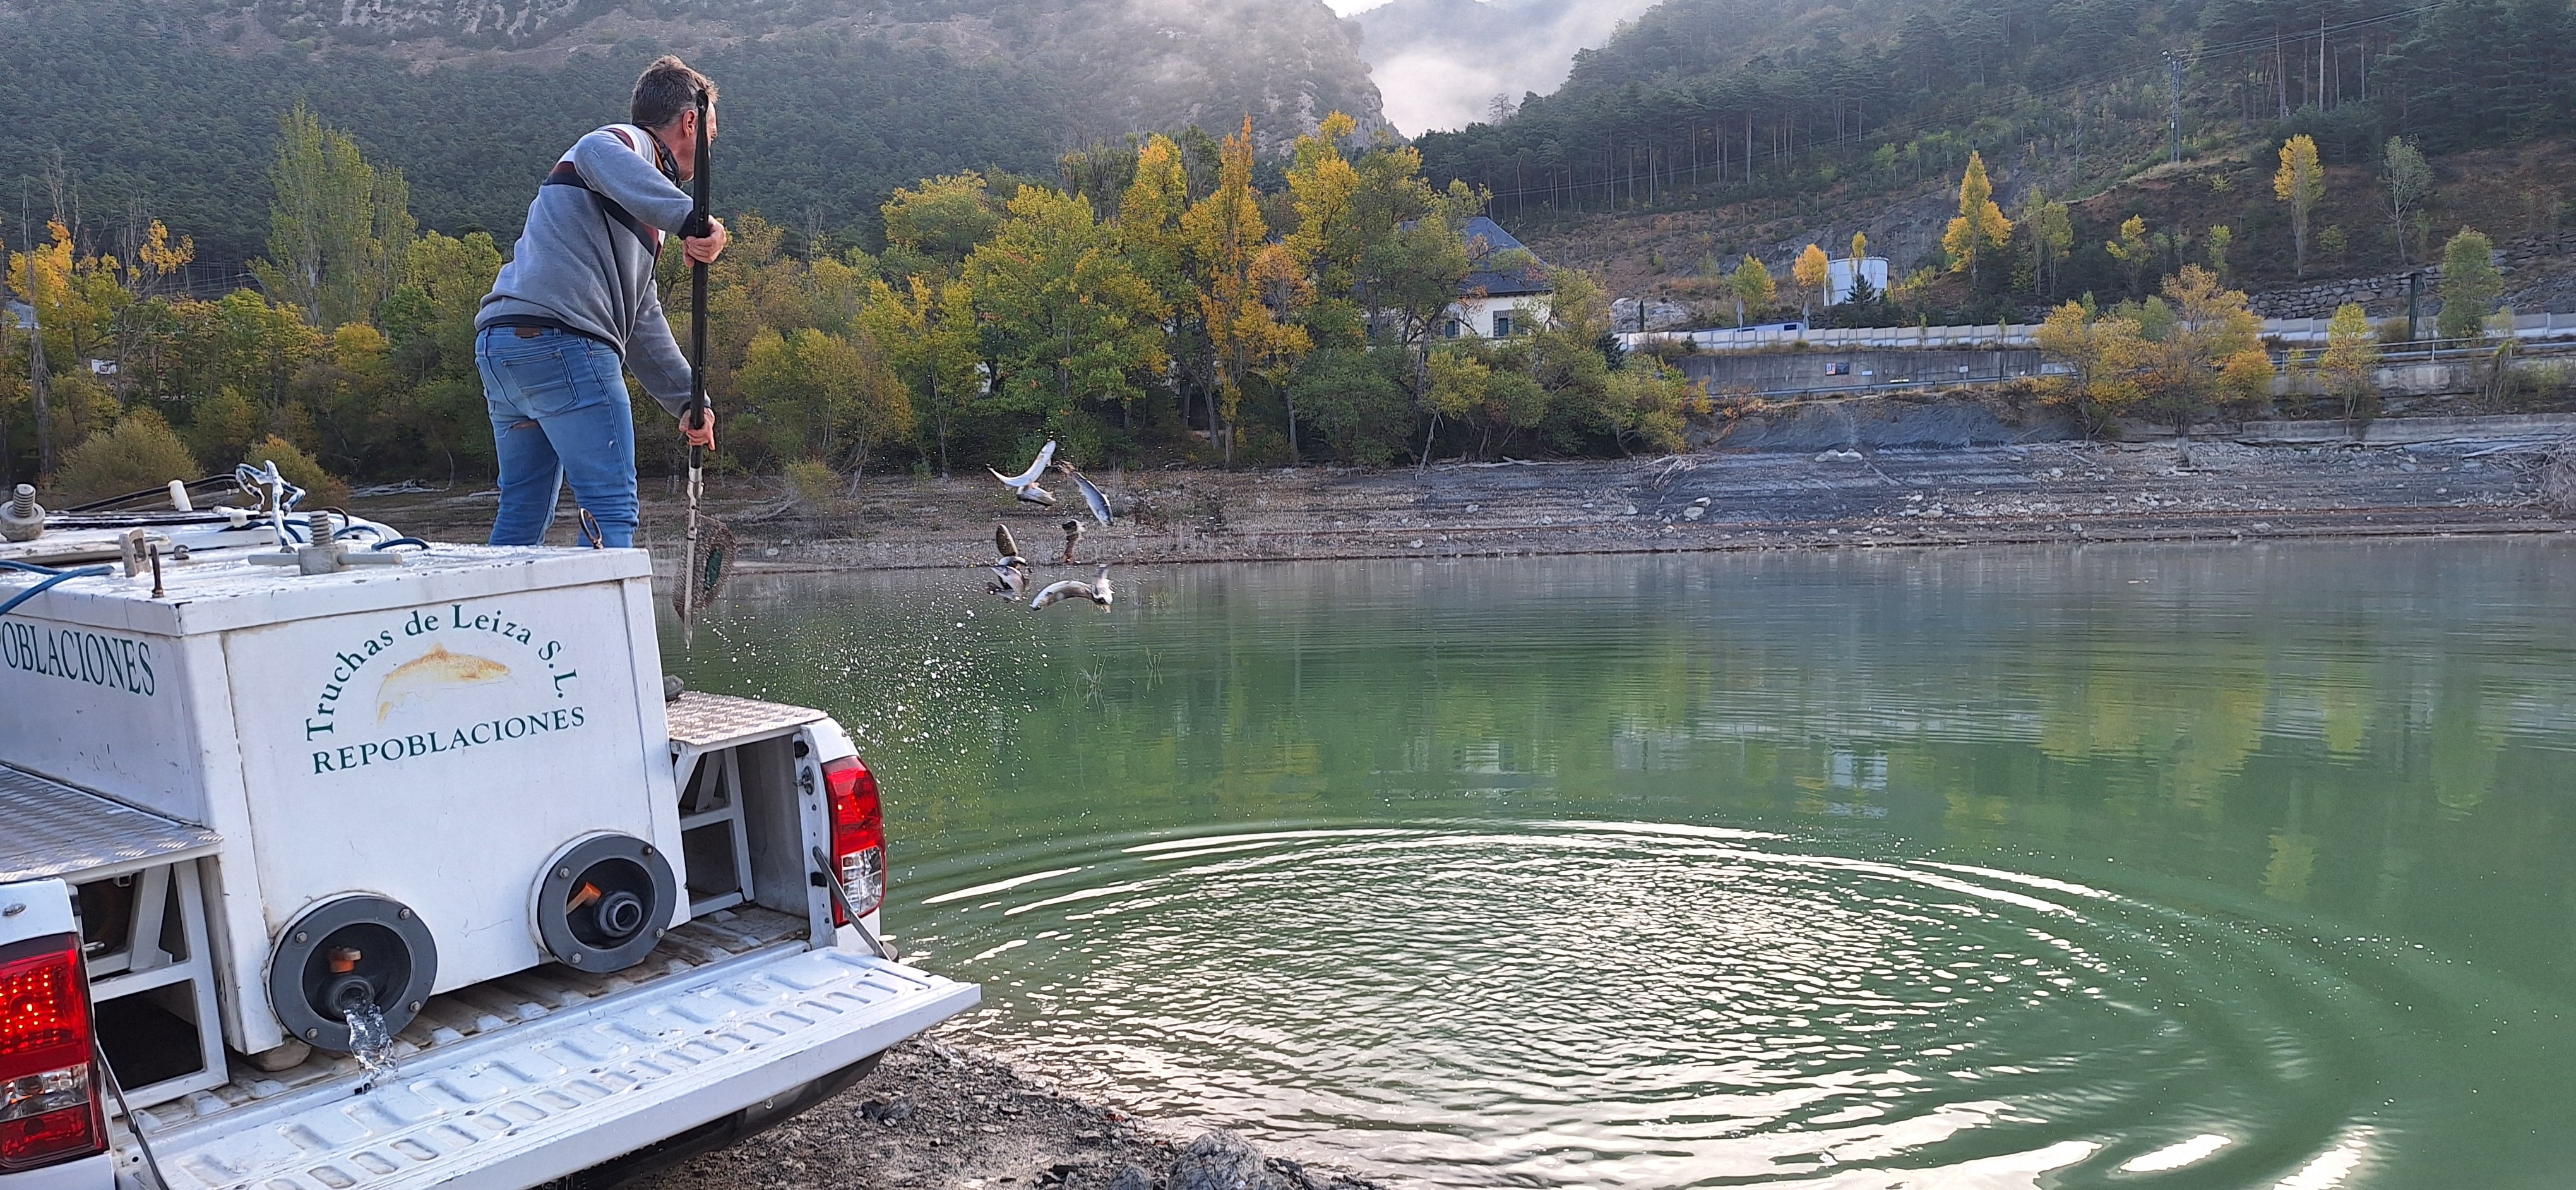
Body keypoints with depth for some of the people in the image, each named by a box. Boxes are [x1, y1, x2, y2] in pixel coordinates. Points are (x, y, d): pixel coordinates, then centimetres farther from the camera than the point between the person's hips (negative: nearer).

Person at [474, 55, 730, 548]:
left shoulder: (640, 211, 31)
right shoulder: (627, 143, 3)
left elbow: (642, 320, 29)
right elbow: (595, 153, -25)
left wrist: (685, 400, 24)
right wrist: (690, 218, -39)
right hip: (562, 342, -10)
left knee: (521, 517, 14)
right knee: (611, 512, -9)